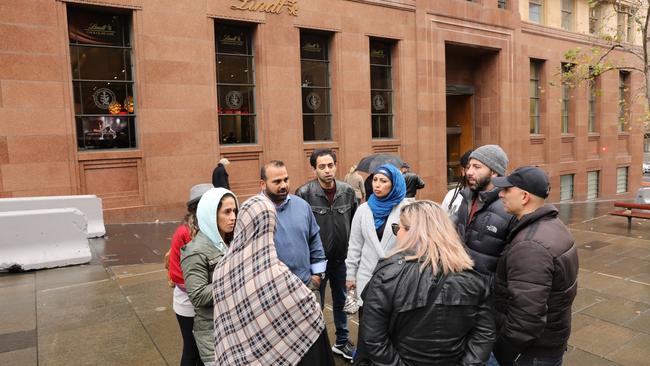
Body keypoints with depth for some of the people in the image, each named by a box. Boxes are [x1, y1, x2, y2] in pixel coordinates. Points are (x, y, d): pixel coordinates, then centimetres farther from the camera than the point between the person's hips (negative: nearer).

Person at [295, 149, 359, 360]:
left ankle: (342, 341, 39)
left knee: (342, 301, 19)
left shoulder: (348, 191, -4)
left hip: (341, 258, 4)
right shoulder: (304, 193, -16)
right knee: (315, 305, 11)